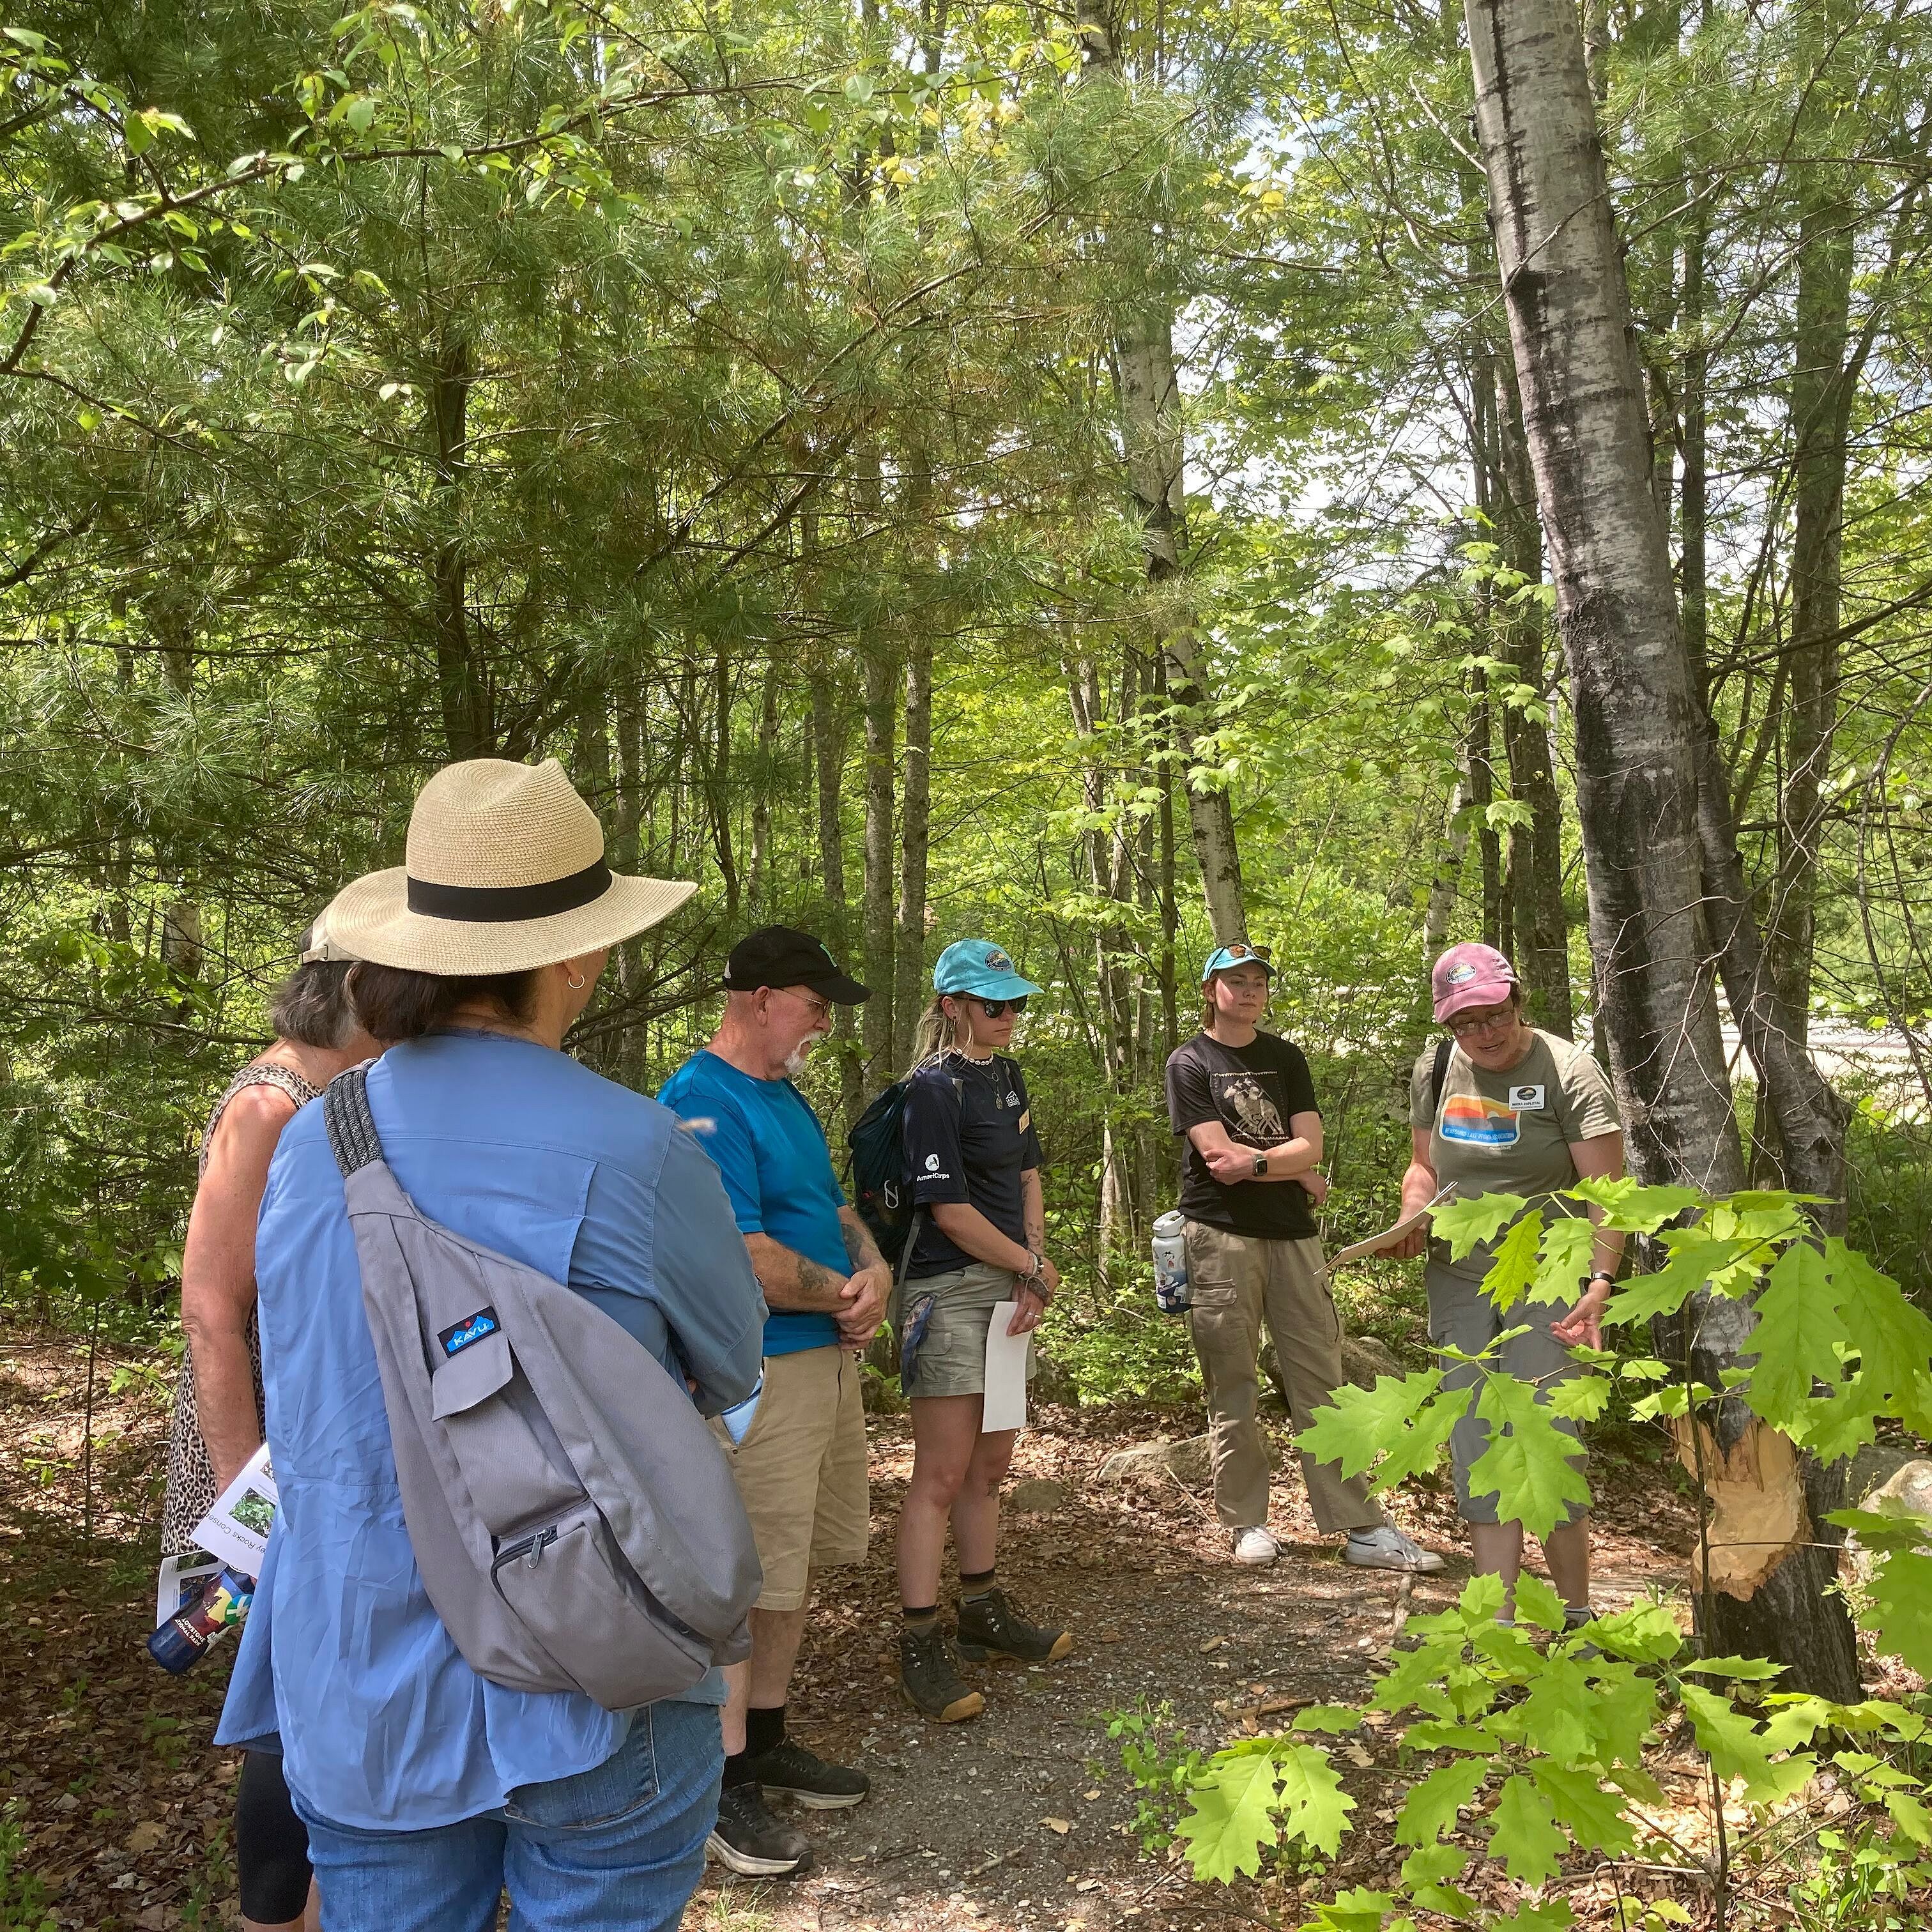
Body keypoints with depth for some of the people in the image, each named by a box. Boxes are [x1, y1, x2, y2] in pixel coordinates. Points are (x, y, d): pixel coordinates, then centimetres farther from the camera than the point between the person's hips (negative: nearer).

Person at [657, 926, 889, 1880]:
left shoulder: (784, 1094, 14)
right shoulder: (704, 1102, -18)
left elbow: (832, 1205, 18)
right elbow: (741, 1258, -25)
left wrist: (875, 1269, -3)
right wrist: (845, 1294, -10)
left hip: (829, 1356, 10)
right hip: (758, 1372, -10)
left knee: (795, 1569, 19)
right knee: (744, 1584, 1)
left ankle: (767, 1741, 35)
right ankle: (725, 1787, 15)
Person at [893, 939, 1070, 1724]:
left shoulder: (1007, 1076, 12)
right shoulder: (935, 1089, -14)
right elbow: (950, 1210, -17)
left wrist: (1034, 1276, 0)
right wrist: (1034, 1266, -6)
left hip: (1009, 1289, 8)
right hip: (949, 1294, -8)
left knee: (990, 1465, 17)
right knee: (942, 1475, -5)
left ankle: (983, 1610, 30)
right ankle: (920, 1643, 4)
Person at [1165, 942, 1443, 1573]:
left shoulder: (1285, 1058, 14)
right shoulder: (1189, 1063, 2)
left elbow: (1310, 1145, 3)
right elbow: (1217, 1155, -9)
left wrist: (1254, 1162, -12)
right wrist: (1298, 1174, -3)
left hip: (1291, 1234, 3)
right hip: (1221, 1236, -3)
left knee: (1321, 1381, 2)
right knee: (1232, 1388, 2)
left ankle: (1363, 1529, 5)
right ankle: (1246, 1524, 13)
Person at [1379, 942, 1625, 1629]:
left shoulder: (1568, 1071, -10)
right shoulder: (1434, 1071, 7)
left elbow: (1609, 1192, -14)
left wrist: (1601, 1281, -27)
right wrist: (1409, 1222, -1)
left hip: (1547, 1289, -5)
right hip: (1458, 1286, 5)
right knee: (1478, 1457, 6)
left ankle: (1576, 1620, 11)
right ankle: (1499, 1626, 15)